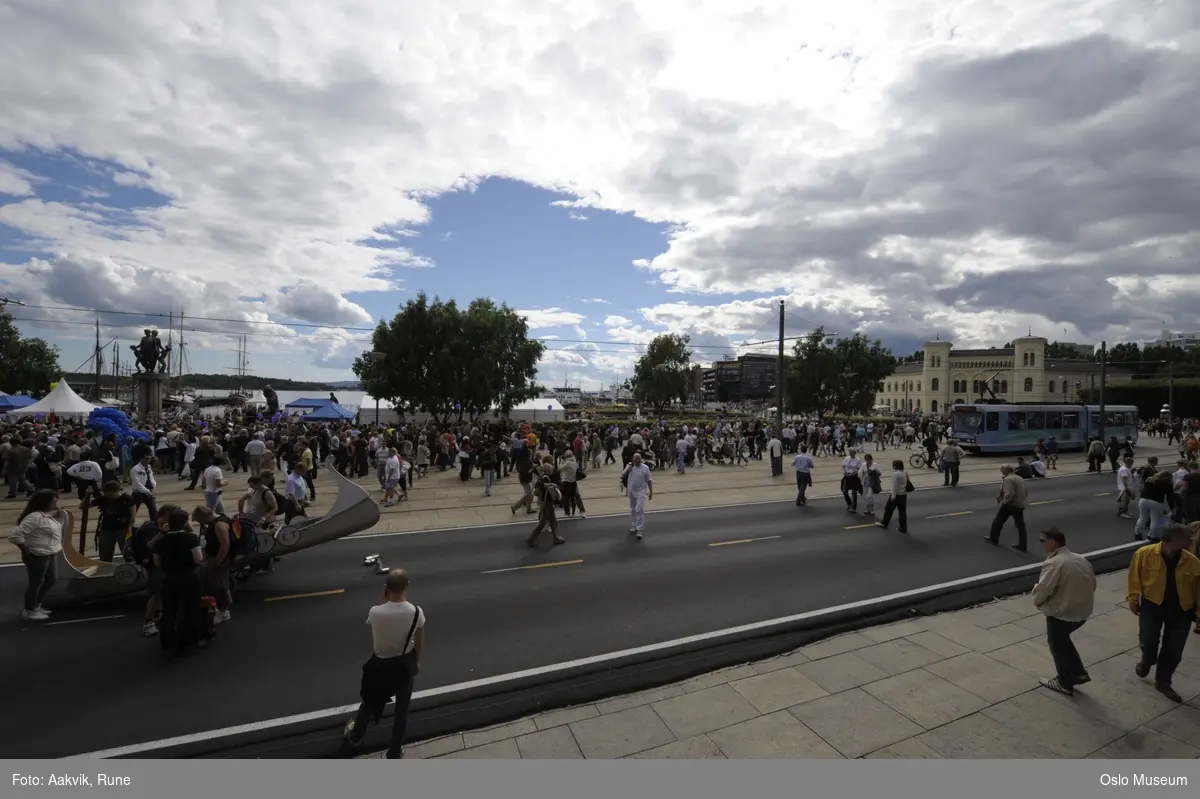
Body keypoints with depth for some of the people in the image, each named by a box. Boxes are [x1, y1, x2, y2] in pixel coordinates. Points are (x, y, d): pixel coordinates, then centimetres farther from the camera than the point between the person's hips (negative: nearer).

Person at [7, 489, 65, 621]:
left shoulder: (50, 515, 7)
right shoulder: (35, 517, -22)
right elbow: (15, 535, -23)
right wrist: (26, 551, -15)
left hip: (51, 554, 9)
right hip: (38, 556, -9)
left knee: (52, 579, 18)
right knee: (36, 583, 6)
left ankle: (36, 605, 36)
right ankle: (29, 611, 23)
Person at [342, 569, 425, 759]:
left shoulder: (375, 612, -28)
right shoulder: (416, 612, -25)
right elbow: (419, 643, -9)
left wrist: (385, 599, -8)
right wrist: (417, 662, 12)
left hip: (381, 664, 0)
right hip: (405, 663, 0)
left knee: (370, 702, 30)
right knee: (402, 709, 22)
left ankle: (354, 738, 55)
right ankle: (394, 752, 40)